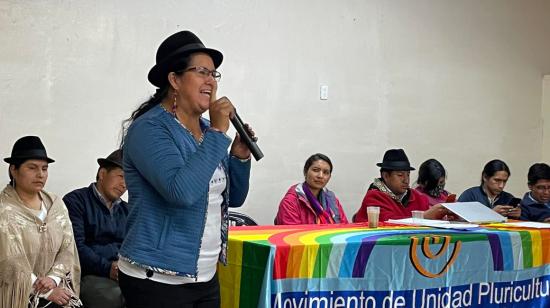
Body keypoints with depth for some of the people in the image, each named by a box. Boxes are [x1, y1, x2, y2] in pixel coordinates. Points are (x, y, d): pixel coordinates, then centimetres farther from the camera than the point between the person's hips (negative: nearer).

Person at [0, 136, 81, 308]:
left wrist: (53, 278, -12)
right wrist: (46, 292, -14)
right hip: (18, 294, -5)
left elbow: (68, 248, 5)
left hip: (55, 287, 5)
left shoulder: (56, 204, 9)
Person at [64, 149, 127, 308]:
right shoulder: (76, 201, 4)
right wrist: (107, 268, -20)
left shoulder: (126, 210, 25)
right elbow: (76, 246, -9)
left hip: (126, 273, 6)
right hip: (90, 275, -6)